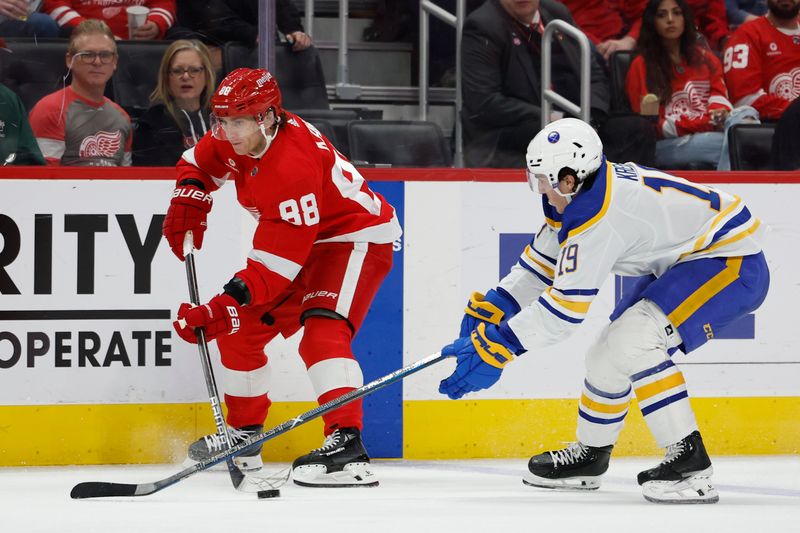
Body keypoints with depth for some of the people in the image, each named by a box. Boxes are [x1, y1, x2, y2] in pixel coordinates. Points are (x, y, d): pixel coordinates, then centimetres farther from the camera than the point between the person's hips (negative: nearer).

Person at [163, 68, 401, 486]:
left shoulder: (292, 165, -35)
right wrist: (187, 200, -2)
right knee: (240, 329, 11)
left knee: (322, 332, -32)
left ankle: (346, 445, -43)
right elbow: (199, 162, 18)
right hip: (303, 239, 10)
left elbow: (277, 261, -36)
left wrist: (224, 307, -39)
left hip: (356, 239, -10)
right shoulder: (236, 140, -8)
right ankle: (244, 435, 28)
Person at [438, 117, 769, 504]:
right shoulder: (582, 193, 2)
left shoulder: (598, 215, -28)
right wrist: (487, 312, 8)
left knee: (632, 342, -26)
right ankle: (589, 455, 32)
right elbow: (542, 261, 15)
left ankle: (689, 463, -22)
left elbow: (565, 306, -26)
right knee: (606, 354, 13)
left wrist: (495, 348, -21)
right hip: (684, 261, 11)